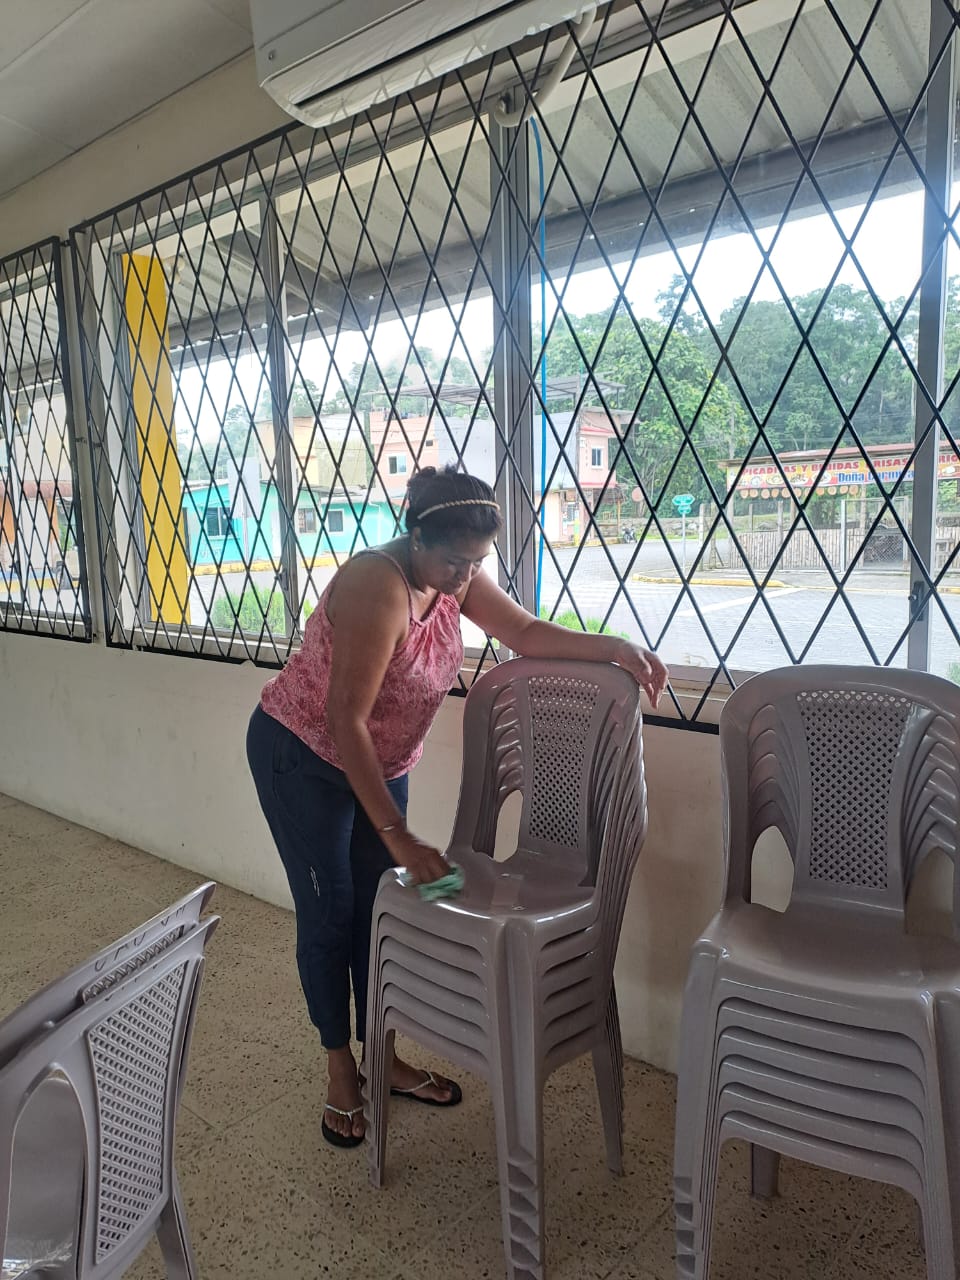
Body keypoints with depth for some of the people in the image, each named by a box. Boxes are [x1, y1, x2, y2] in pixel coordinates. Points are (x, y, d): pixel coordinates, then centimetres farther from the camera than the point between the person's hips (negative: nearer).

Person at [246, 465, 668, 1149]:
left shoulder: (455, 577, -9)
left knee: (381, 906, 10)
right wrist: (399, 837, -34)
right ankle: (341, 1072, 21)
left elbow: (526, 632, -5)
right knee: (330, 912, 2)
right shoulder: (377, 586, -33)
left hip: (381, 761, 7)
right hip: (302, 755, -7)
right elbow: (345, 721, -34)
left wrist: (616, 648, -19)